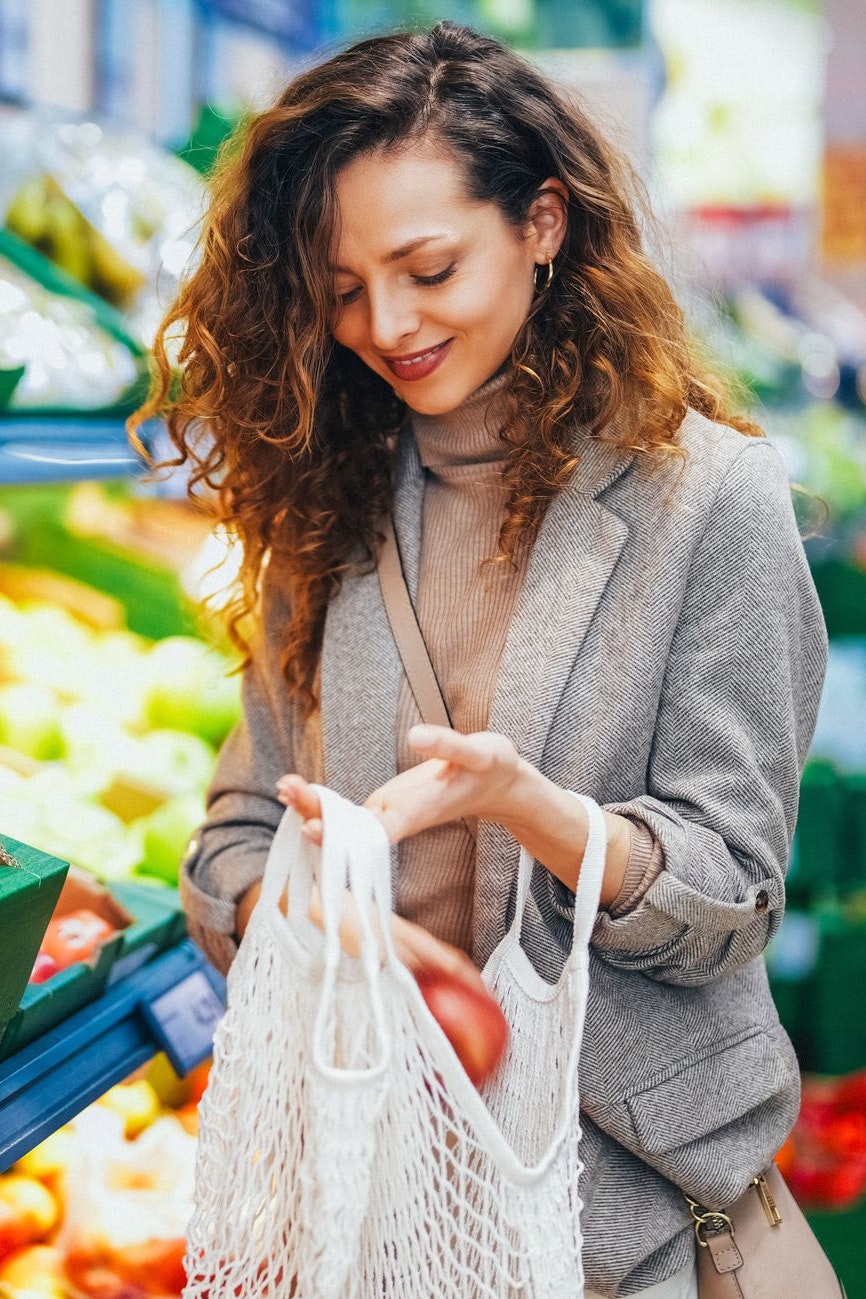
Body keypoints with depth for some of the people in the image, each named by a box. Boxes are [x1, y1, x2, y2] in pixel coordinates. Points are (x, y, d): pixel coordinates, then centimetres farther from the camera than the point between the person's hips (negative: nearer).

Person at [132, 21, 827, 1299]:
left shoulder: (709, 497, -11)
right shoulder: (330, 500, 3)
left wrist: (521, 800, -30)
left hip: (624, 1178, -4)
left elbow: (730, 903, -12)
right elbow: (237, 837, 3)